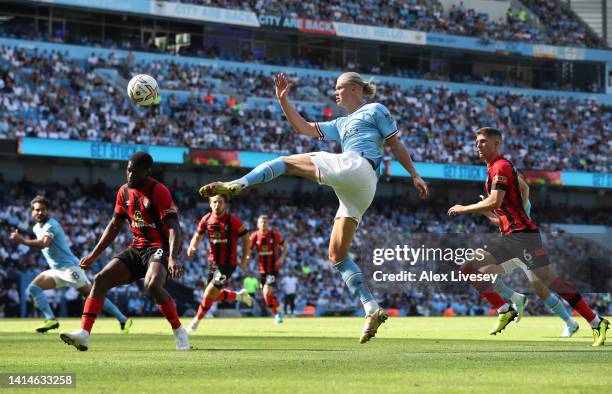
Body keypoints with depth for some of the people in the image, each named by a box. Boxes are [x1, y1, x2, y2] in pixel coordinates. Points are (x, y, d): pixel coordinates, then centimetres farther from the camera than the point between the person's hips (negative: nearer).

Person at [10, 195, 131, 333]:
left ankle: (123, 320, -9)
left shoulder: (51, 225, -14)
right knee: (33, 287, -9)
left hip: (69, 267, -9)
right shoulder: (36, 228, 13)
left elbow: (43, 243, -31)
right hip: (56, 271, 9)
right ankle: (51, 319, -17)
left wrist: (22, 240, -31)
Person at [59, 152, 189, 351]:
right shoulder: (124, 191, 8)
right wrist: (94, 255, 18)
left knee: (152, 285, -34)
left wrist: (173, 258, -35)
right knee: (101, 279, -8)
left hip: (159, 247, -7)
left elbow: (173, 227, -20)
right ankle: (84, 333, -13)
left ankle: (179, 333, -17)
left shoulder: (159, 191, -13)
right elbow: (114, 226, 19)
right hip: (136, 248, 7)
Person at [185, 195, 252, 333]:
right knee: (215, 296, 13)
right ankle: (239, 295, 39)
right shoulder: (206, 219, -3)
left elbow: (245, 238, -7)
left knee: (210, 294, -11)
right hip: (213, 262, 6)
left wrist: (244, 261, -7)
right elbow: (198, 236, 10)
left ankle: (196, 321, 9)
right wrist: (192, 247, -13)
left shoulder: (233, 220, -16)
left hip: (227, 264, -6)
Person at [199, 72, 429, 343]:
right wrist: (283, 100, 22)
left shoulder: (375, 110, 15)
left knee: (286, 162, -7)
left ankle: (237, 184, -25)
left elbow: (396, 144, 10)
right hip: (357, 192, 9)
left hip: (354, 168, -8)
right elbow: (304, 128, 31)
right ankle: (372, 311, -8)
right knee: (337, 255, 1)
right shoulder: (341, 124, 36)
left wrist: (414, 175, 5)